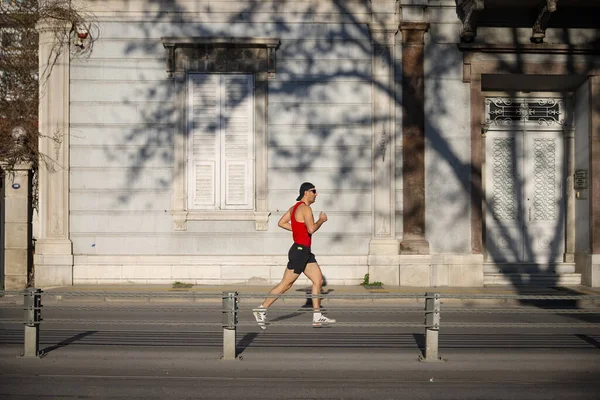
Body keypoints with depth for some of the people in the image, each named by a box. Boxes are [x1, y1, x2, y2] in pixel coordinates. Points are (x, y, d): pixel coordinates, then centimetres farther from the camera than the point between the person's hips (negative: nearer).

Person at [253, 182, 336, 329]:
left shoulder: (295, 207, 14)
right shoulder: (305, 208, -15)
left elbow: (281, 223, 15)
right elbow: (311, 229, -24)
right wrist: (322, 219, -8)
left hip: (305, 252, 10)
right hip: (300, 251, -10)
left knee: (318, 280, 7)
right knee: (286, 284, -4)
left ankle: (317, 317, 8)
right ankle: (261, 310, 5)